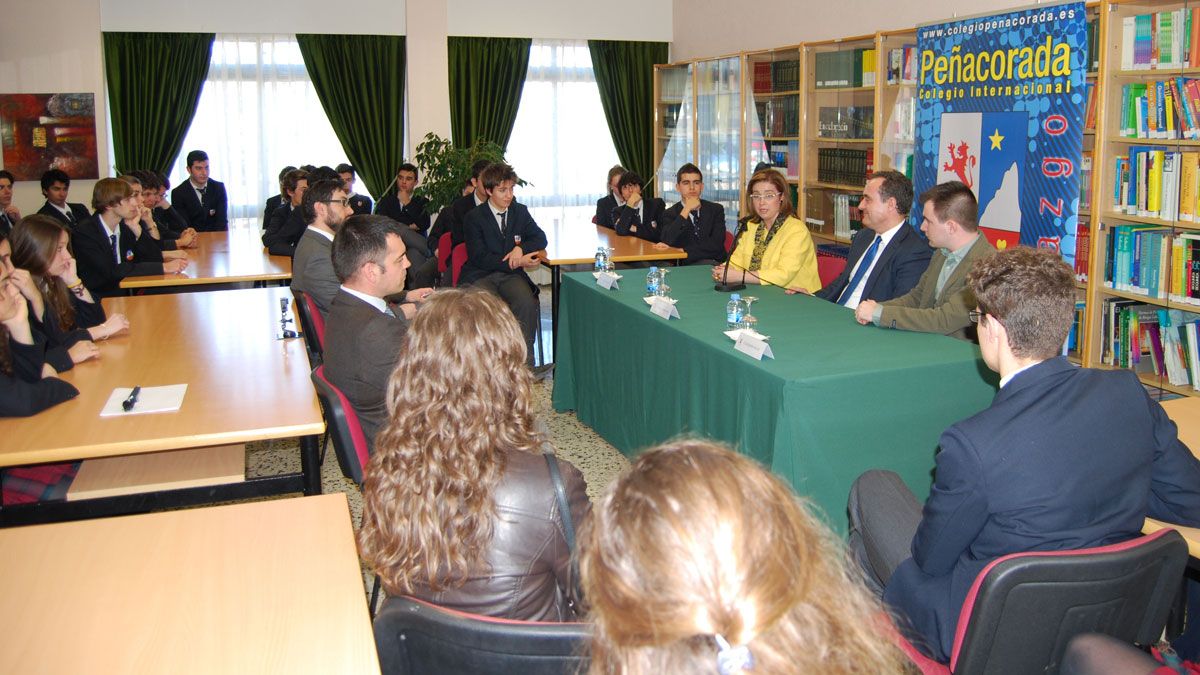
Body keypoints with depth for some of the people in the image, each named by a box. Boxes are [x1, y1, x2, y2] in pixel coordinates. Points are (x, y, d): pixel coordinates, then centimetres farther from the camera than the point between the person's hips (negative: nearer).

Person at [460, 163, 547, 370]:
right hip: (480, 275, -3)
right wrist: (515, 263, -19)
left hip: (511, 275, 3)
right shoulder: (474, 217, -1)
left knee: (527, 302, -29)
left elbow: (540, 238, 12)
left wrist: (521, 248, -11)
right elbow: (479, 257, -10)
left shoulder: (520, 211, 13)